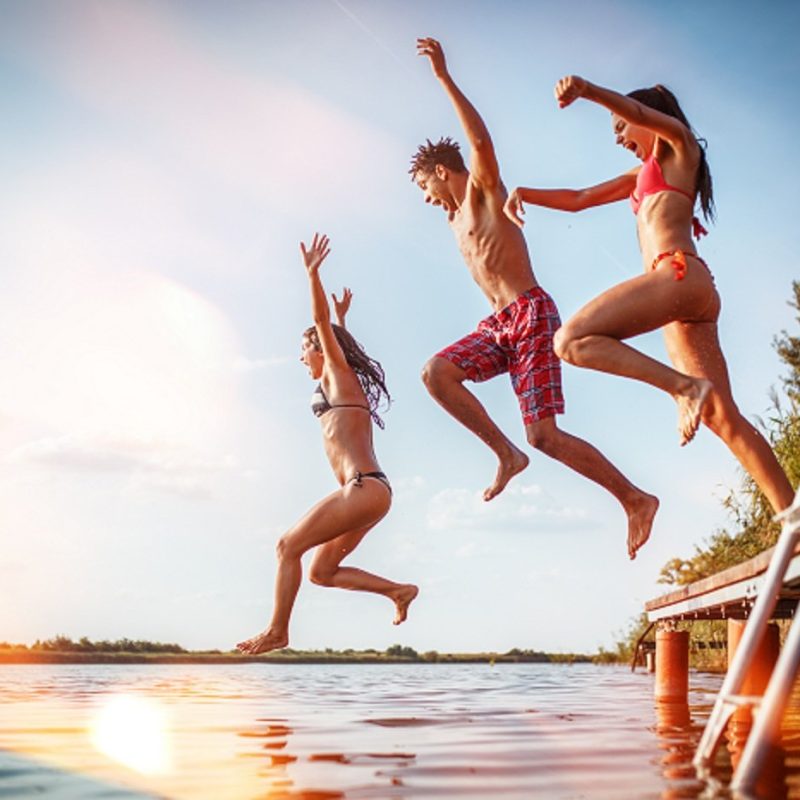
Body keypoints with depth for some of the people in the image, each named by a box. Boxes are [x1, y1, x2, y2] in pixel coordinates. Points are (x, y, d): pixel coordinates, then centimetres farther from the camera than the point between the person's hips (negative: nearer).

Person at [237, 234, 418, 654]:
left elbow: (323, 324, -8)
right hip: (368, 492, 10)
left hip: (364, 488, -10)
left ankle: (278, 631, -5)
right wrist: (343, 318, 55)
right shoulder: (341, 382, 24)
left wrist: (313, 273, -9)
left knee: (289, 546, -7)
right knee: (322, 572, 10)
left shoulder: (340, 375, 2)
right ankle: (398, 590, 5)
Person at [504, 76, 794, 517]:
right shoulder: (642, 176, 35)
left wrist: (587, 89, -25)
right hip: (688, 295, 9)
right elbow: (578, 199, 34)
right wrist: (527, 193, 19)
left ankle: (685, 387, -26)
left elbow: (636, 109, -7)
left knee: (571, 340, -19)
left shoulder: (677, 143, 14)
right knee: (723, 418, 1)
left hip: (679, 274, -9)